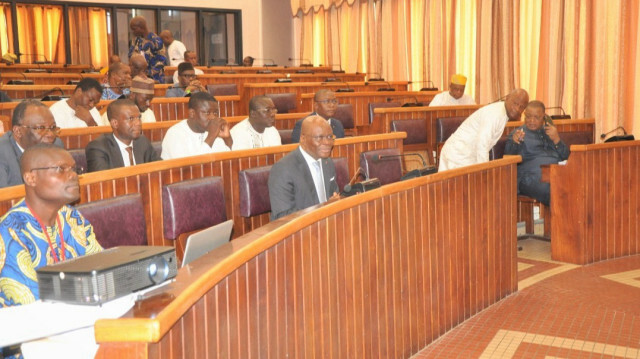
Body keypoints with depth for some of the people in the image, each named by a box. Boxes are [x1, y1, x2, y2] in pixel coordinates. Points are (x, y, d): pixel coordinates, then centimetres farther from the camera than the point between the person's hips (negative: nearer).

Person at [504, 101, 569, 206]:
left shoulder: (550, 132, 28)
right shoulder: (517, 133, 15)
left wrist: (556, 139, 1)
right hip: (532, 176, -5)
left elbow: (565, 156, 19)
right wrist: (514, 143, -20)